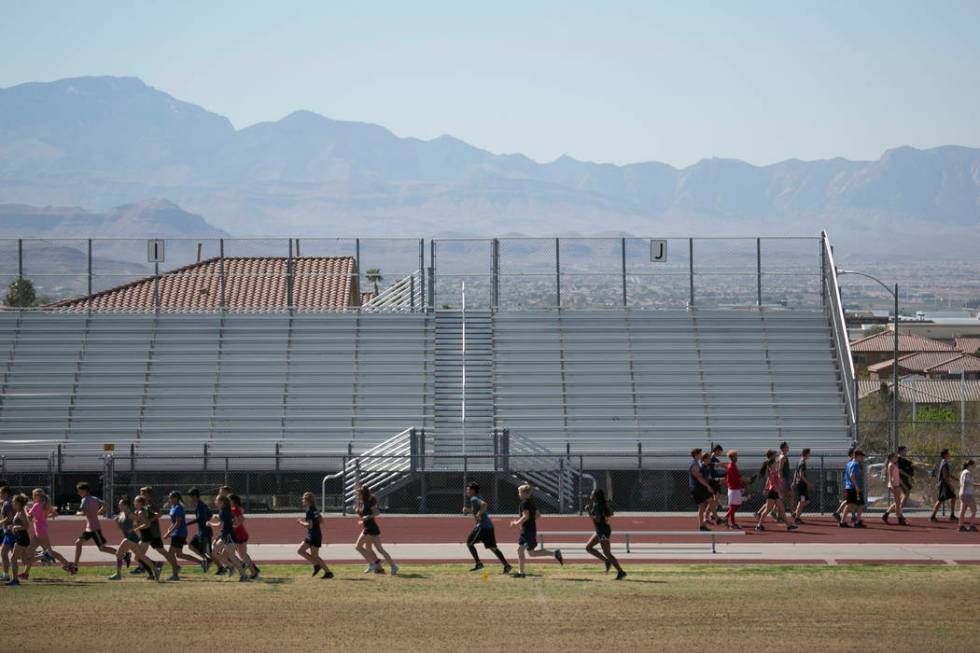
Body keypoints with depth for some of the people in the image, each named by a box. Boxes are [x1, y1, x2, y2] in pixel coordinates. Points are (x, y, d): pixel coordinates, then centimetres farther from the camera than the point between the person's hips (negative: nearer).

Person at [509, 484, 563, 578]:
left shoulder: (524, 503, -15)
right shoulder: (531, 502, 13)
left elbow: (526, 516, -26)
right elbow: (537, 515, 18)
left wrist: (517, 523, -12)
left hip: (528, 531, -10)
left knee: (531, 553, -7)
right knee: (520, 550, 12)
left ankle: (554, 553, -11)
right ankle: (521, 572, 13)